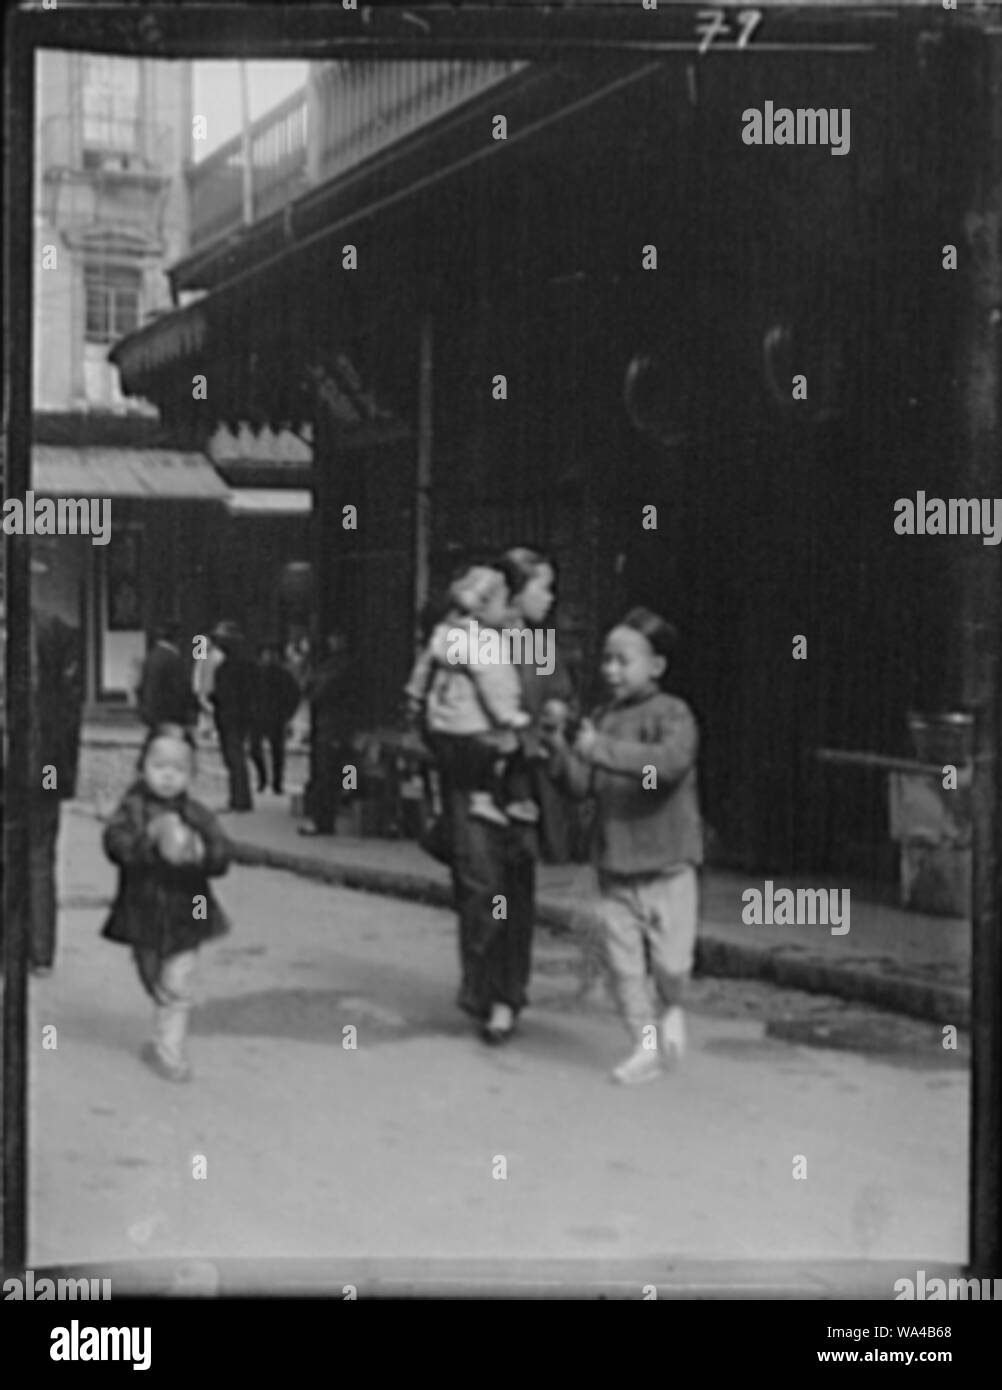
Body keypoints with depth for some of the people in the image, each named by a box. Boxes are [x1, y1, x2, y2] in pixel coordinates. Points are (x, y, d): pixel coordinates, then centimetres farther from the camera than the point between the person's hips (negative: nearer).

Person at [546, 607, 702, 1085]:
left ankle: (673, 1008, 26)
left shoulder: (672, 715, -10)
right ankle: (644, 1046, 18)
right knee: (623, 962, 6)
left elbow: (671, 761, -30)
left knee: (669, 960, -6)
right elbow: (582, 784, 5)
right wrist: (560, 748, -13)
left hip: (666, 864, -5)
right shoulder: (603, 719, 8)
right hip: (614, 865, 5)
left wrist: (603, 749, -33)